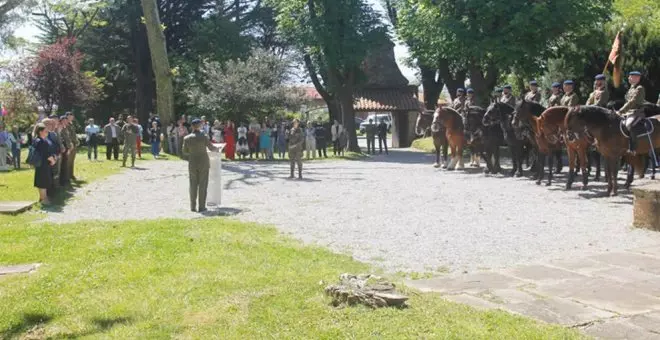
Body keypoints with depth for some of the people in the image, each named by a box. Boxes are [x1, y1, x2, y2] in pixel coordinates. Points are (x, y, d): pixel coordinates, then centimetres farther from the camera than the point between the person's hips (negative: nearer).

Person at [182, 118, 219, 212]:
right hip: (203, 163, -2)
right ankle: (201, 207, 3)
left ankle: (193, 207, 10)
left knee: (193, 185, 10)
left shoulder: (187, 138, -4)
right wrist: (217, 149, 18)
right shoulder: (204, 137, -10)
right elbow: (211, 148, -3)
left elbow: (185, 152, 2)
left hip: (192, 163, 2)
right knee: (203, 185, 3)